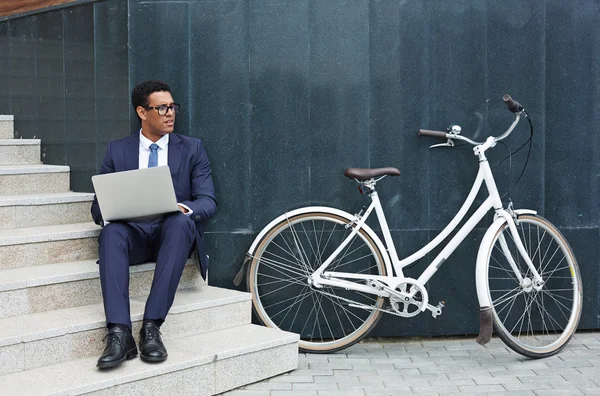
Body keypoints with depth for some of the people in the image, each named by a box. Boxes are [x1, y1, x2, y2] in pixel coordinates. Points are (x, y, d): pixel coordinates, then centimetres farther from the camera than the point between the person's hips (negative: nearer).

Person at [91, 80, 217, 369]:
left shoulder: (192, 149, 10)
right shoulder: (117, 150, 13)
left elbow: (208, 202, 1)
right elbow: (99, 204, 9)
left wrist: (185, 209, -24)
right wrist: (107, 214, -17)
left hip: (175, 231, -1)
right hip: (134, 233, 1)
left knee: (180, 221, -36)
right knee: (111, 232, -34)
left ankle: (151, 326, -38)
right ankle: (119, 334, -42)